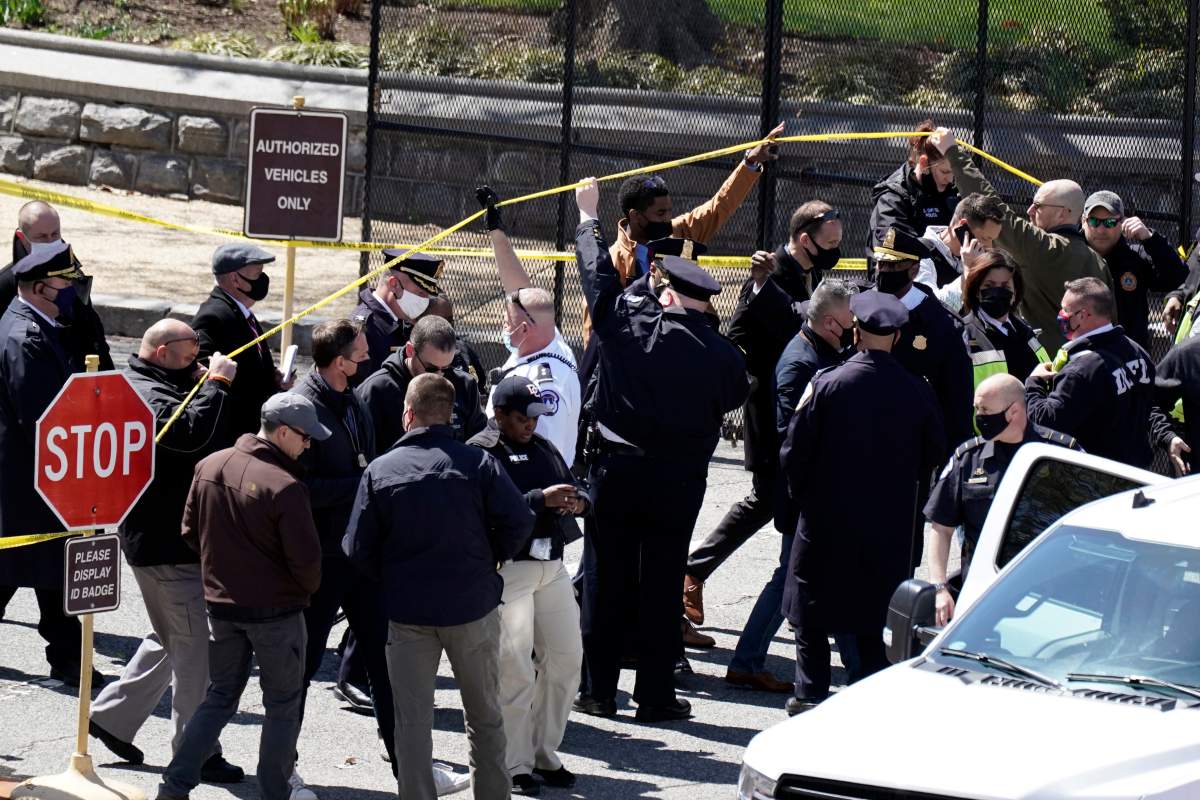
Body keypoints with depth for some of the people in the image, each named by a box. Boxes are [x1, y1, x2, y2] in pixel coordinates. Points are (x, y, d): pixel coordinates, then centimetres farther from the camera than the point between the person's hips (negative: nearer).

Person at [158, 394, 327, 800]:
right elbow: (305, 557, -19)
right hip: (276, 610, -6)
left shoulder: (209, 467, -1)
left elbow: (191, 532, 8)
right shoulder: (285, 487, -22)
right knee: (282, 705, 9)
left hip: (221, 603, 6)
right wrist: (308, 588, 2)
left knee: (220, 697, 16)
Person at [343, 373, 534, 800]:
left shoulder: (380, 470, -4)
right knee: (485, 716, 14)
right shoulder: (477, 463, -6)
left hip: (407, 611, 0)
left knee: (412, 720, 7)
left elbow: (357, 549, -5)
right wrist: (489, 560, 6)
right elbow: (519, 521, -11)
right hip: (473, 605, 0)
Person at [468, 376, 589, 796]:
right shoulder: (479, 454, -8)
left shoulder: (544, 448, 16)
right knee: (514, 667, -4)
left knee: (566, 659, 8)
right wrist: (542, 499, -25)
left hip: (551, 567, 7)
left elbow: (576, 484, 22)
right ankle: (515, 765, 5)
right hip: (506, 569, -7)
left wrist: (579, 501, -2)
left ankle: (545, 754, 21)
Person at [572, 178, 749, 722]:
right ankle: (655, 695, 9)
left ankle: (599, 690, 11)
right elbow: (733, 400, 7)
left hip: (617, 468, 0)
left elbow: (599, 271, 6)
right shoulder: (722, 355, -7)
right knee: (662, 585, 5)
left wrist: (588, 216, 21)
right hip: (679, 482, 0)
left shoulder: (628, 321, -8)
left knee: (607, 580, 7)